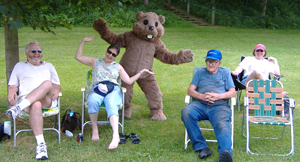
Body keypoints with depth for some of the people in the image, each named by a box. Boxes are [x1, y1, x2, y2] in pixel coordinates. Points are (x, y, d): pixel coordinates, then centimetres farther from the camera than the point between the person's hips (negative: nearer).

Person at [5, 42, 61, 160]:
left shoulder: (48, 66, 31)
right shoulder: (19, 66, 27)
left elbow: (57, 85, 24)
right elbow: (12, 85, 19)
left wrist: (56, 90, -2)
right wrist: (11, 92, -7)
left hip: (48, 100, 1)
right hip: (25, 99, -1)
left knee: (47, 84, -35)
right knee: (36, 105, -41)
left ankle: (18, 108, -47)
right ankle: (40, 144, -48)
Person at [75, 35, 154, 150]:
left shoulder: (118, 67, 28)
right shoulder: (95, 62, 27)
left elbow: (129, 81, 22)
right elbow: (78, 57, 22)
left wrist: (141, 72, 17)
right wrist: (83, 41, 17)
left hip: (114, 90, 0)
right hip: (97, 90, 0)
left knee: (111, 105, -38)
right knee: (92, 101, -40)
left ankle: (115, 136, -57)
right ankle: (94, 129, -25)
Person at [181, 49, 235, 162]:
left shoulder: (225, 72, 25)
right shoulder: (200, 72, 27)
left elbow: (232, 92, 15)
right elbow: (190, 90, 16)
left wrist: (218, 96, -5)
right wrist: (202, 96, -6)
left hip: (219, 106, -1)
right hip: (200, 104, 1)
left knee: (222, 125, -34)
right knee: (186, 112, -33)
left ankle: (225, 153, -58)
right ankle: (202, 147, -34)